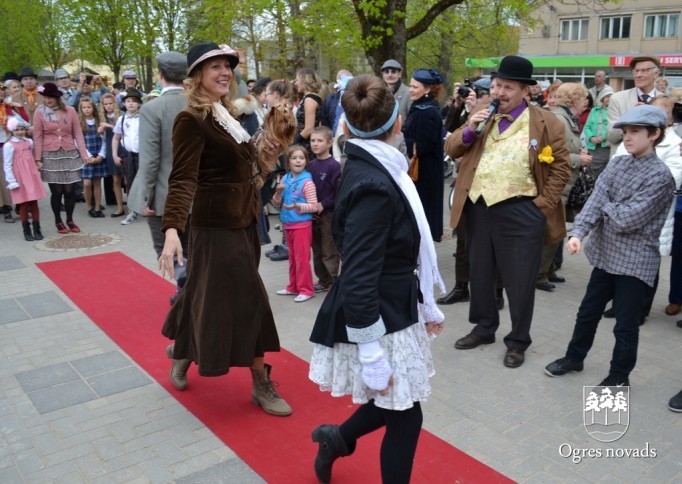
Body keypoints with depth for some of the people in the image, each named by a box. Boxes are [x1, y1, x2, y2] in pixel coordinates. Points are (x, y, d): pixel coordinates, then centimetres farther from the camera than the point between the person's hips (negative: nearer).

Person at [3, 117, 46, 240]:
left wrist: (38, 173, 15)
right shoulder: (9, 145, -8)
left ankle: (37, 230, 13)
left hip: (32, 177, 4)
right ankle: (27, 231, 11)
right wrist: (12, 181, -11)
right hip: (20, 180, -4)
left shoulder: (29, 142, 8)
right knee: (24, 205, 1)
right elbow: (7, 165, -8)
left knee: (34, 203, 6)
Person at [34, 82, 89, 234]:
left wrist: (84, 153, -2)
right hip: (50, 156, -1)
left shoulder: (70, 110, 2)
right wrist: (37, 158, -5)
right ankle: (58, 221, 17)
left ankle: (70, 220, 19)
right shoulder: (40, 112, -2)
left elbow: (78, 133, 4)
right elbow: (37, 137, -2)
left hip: (70, 154, 1)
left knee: (70, 190, 2)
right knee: (56, 191, 0)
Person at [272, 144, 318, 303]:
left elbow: (313, 206, -15)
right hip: (288, 224, 7)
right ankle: (293, 287, 28)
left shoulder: (307, 181, -14)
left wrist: (298, 206, -29)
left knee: (302, 258, 0)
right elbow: (277, 203, 11)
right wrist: (278, 193, -8)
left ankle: (305, 289, 10)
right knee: (293, 258, 17)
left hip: (302, 225, -7)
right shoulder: (285, 179, 5)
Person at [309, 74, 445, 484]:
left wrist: (426, 305, 19)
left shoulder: (379, 170, 4)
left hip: (395, 308, 9)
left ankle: (337, 439, 46)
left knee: (397, 404, 23)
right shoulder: (372, 184, -25)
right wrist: (372, 355, -22)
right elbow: (359, 278, -25)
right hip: (377, 319, -9)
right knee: (406, 418, 8)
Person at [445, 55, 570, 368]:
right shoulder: (482, 116, 9)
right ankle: (484, 328, 37)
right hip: (479, 208, 5)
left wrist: (543, 204, -8)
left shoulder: (545, 123, -4)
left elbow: (560, 167, -1)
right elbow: (452, 150, 8)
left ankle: (518, 341, 24)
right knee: (479, 274, 17)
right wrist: (468, 130, -11)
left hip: (520, 213, -4)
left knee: (519, 280, 6)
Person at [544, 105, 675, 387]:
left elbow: (627, 219, -22)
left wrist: (606, 205, -5)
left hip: (635, 261, -6)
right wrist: (578, 232, -21)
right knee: (588, 312, 19)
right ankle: (574, 357, 38)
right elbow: (595, 200, -7)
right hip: (606, 254, 6)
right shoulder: (617, 164, 4)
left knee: (625, 324, 7)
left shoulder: (660, 176, -15)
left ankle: (619, 375, 26)